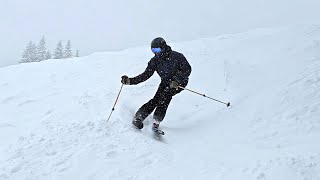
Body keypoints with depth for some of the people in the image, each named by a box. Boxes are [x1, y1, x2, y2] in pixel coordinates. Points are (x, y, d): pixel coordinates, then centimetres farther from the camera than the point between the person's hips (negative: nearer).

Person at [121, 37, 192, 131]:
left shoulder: (177, 57, -19)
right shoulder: (155, 61, -7)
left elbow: (187, 69, -18)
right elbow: (146, 75, -6)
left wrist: (177, 81, -33)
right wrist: (130, 81, -18)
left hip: (180, 82, -3)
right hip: (165, 82, 4)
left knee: (166, 94, -28)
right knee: (156, 99, -17)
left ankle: (157, 121, -22)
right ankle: (138, 117, -9)